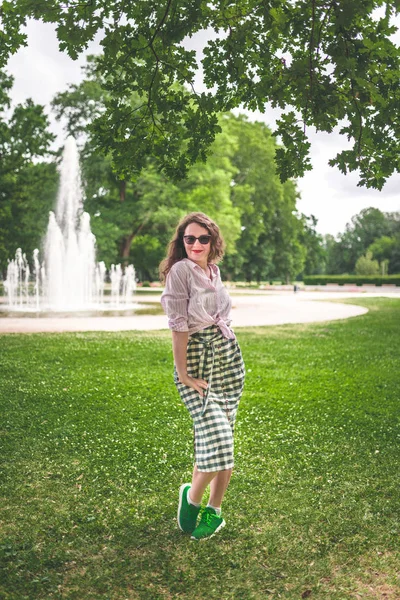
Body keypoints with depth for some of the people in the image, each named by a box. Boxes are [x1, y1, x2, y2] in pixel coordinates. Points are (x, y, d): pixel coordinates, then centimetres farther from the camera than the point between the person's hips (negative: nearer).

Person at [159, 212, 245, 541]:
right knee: (215, 437, -13)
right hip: (197, 359, -6)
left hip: (228, 356, 7)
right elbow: (179, 325, -15)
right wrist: (182, 373, -16)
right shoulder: (180, 270, -12)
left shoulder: (213, 270, 10)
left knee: (222, 439, 7)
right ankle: (192, 498, 14)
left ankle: (214, 511, 21)